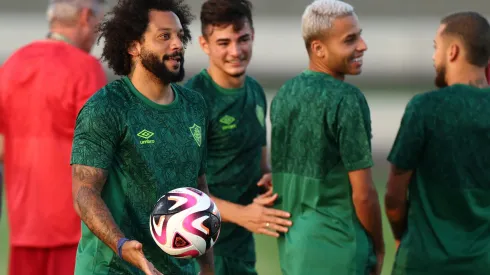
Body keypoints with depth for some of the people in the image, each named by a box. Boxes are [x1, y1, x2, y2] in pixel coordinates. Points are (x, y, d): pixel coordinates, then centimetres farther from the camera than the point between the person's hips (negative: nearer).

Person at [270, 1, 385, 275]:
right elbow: (362, 193, -15)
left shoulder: (285, 94, 7)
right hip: (336, 247, -8)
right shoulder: (347, 100, -15)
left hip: (292, 243, 8)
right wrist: (379, 247, -1)